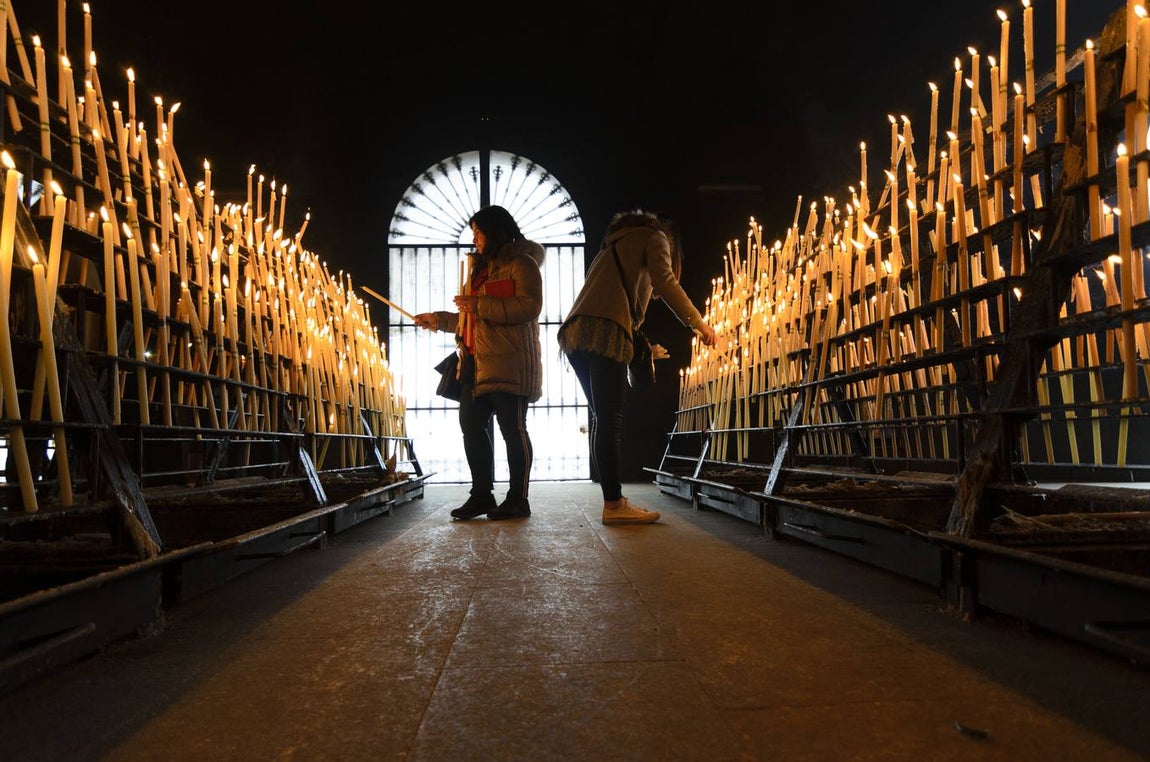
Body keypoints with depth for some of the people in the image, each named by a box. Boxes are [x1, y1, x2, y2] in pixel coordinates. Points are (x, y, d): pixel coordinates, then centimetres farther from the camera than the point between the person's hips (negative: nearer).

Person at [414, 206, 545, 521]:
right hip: (477, 364, 9)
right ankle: (481, 495, 13)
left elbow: (530, 306, -19)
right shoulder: (481, 268, 26)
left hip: (508, 363, -9)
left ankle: (518, 498, 2)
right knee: (471, 426, 6)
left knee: (512, 428, -6)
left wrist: (480, 305, -19)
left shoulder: (521, 264, -2)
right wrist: (437, 320, 25)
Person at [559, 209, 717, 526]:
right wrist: (698, 322, -2)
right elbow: (664, 281, -5)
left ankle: (613, 500, 9)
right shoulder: (656, 237, 15)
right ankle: (614, 504, -10)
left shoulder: (616, 242, 37)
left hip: (575, 331, 8)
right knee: (609, 420, -10)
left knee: (602, 419, 8)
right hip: (604, 330, -8)